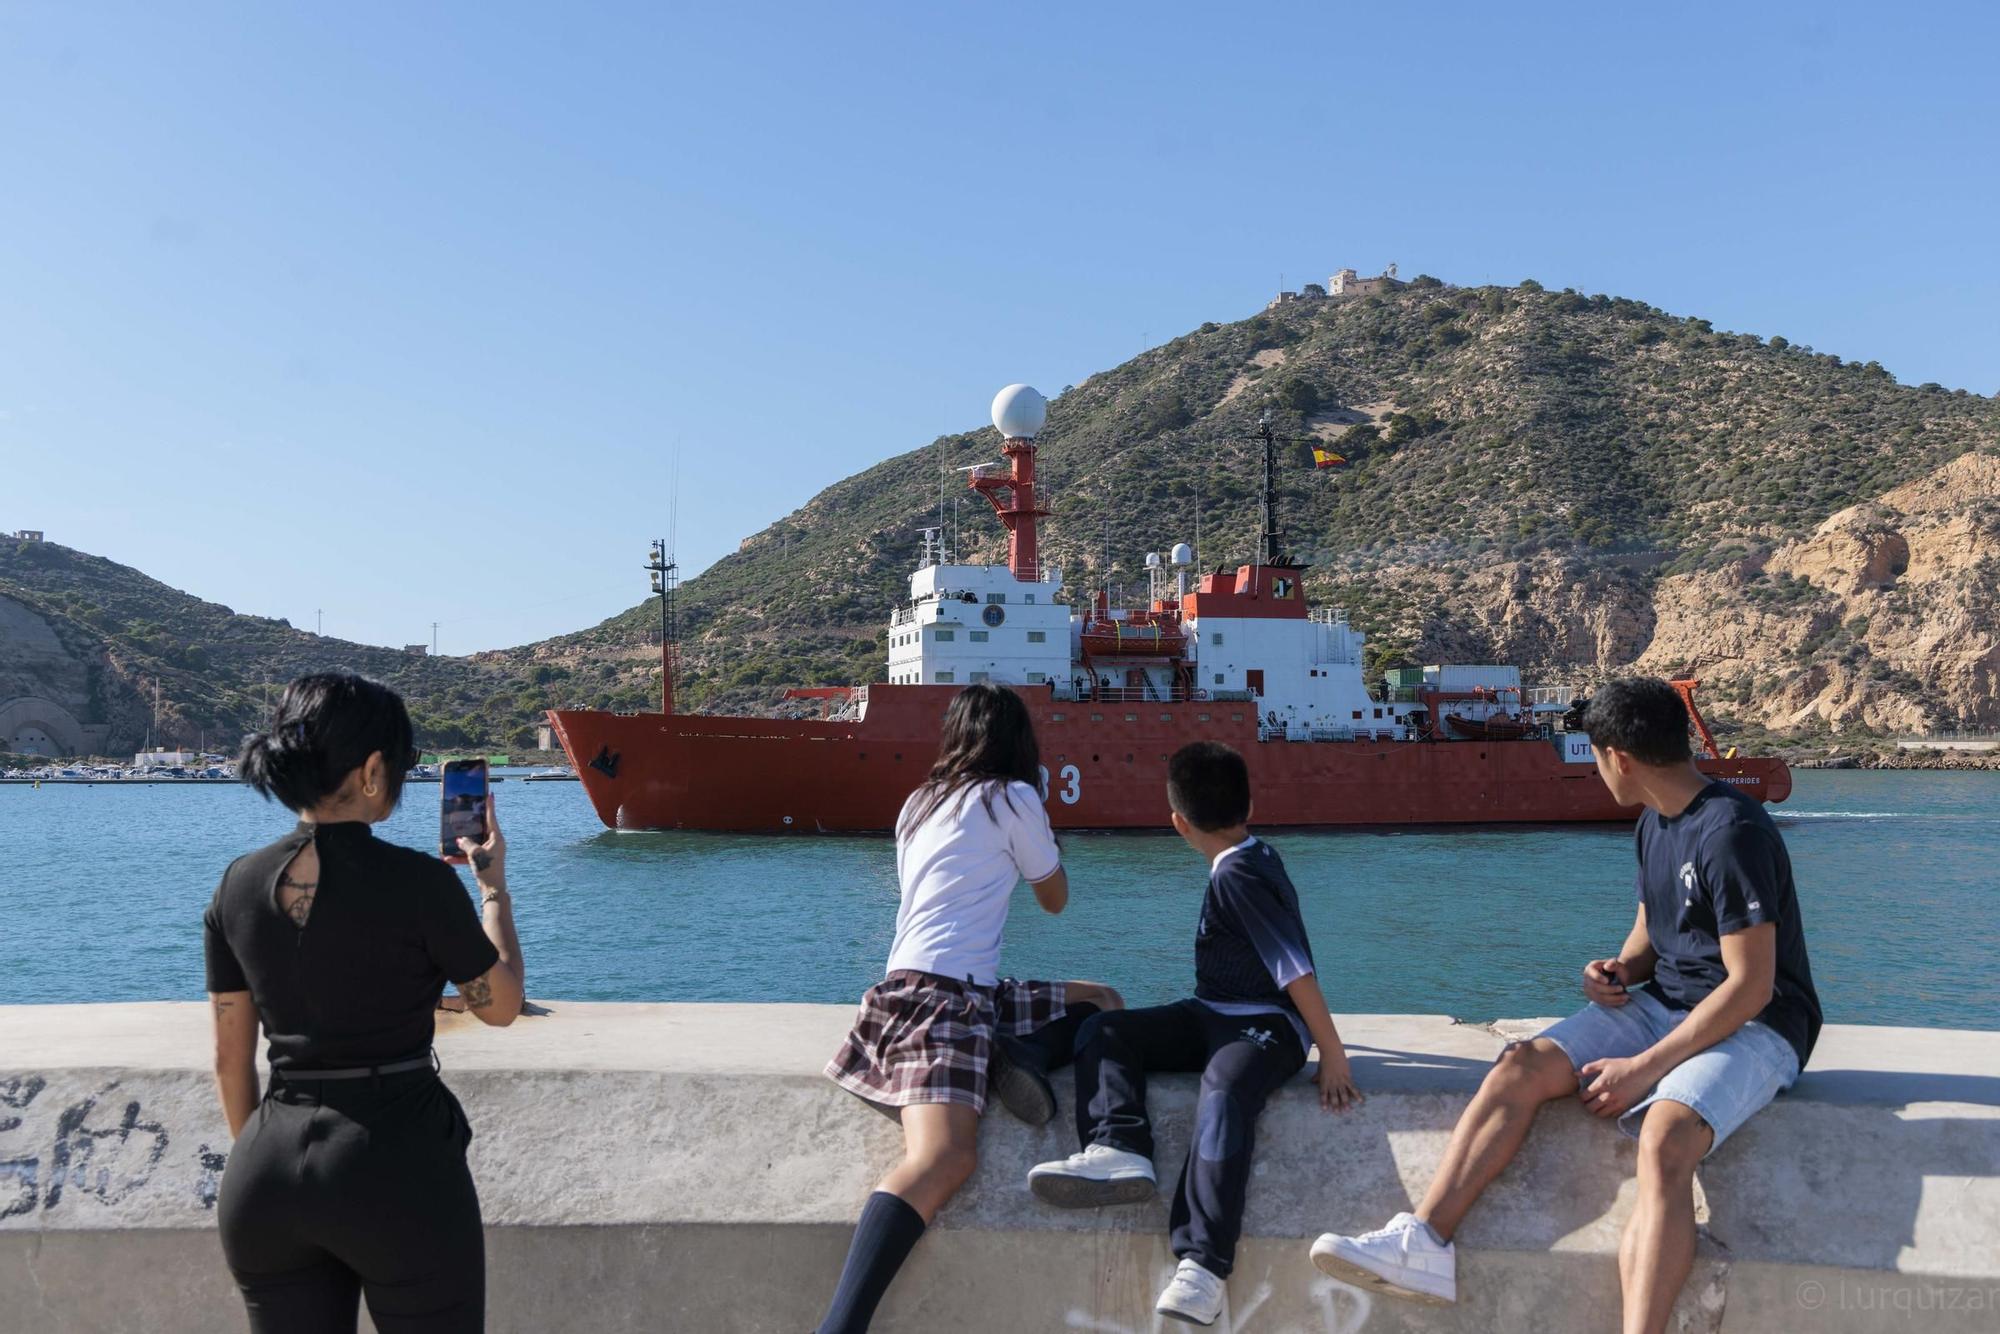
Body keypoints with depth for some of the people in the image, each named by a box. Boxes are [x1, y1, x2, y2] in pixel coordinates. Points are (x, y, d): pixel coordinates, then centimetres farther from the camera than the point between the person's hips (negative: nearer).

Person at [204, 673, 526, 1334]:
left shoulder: (238, 886, 1)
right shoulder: (418, 882, -15)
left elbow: (230, 1057, 8)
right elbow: (502, 1005, 0)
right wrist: (493, 885, 12)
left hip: (264, 1175, 5)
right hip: (399, 1165, -5)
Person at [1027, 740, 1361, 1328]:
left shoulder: (1235, 874, -16)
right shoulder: (1256, 856, 13)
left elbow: (1296, 971, -21)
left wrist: (1332, 1055, -20)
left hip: (1268, 1024, -10)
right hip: (1213, 1015, 10)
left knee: (1222, 1095, -39)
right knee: (1102, 1031, -3)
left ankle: (1201, 1267, -46)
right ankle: (1117, 1151, -26)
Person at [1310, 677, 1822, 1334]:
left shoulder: (1731, 832, -19)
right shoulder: (1655, 823, 10)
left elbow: (1751, 986, -22)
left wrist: (1645, 1067, -22)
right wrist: (1620, 970, -1)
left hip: (1752, 1027, -8)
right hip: (1663, 1004, 8)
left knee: (1663, 1138, -36)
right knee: (1520, 1067, -12)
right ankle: (1424, 1243, -18)